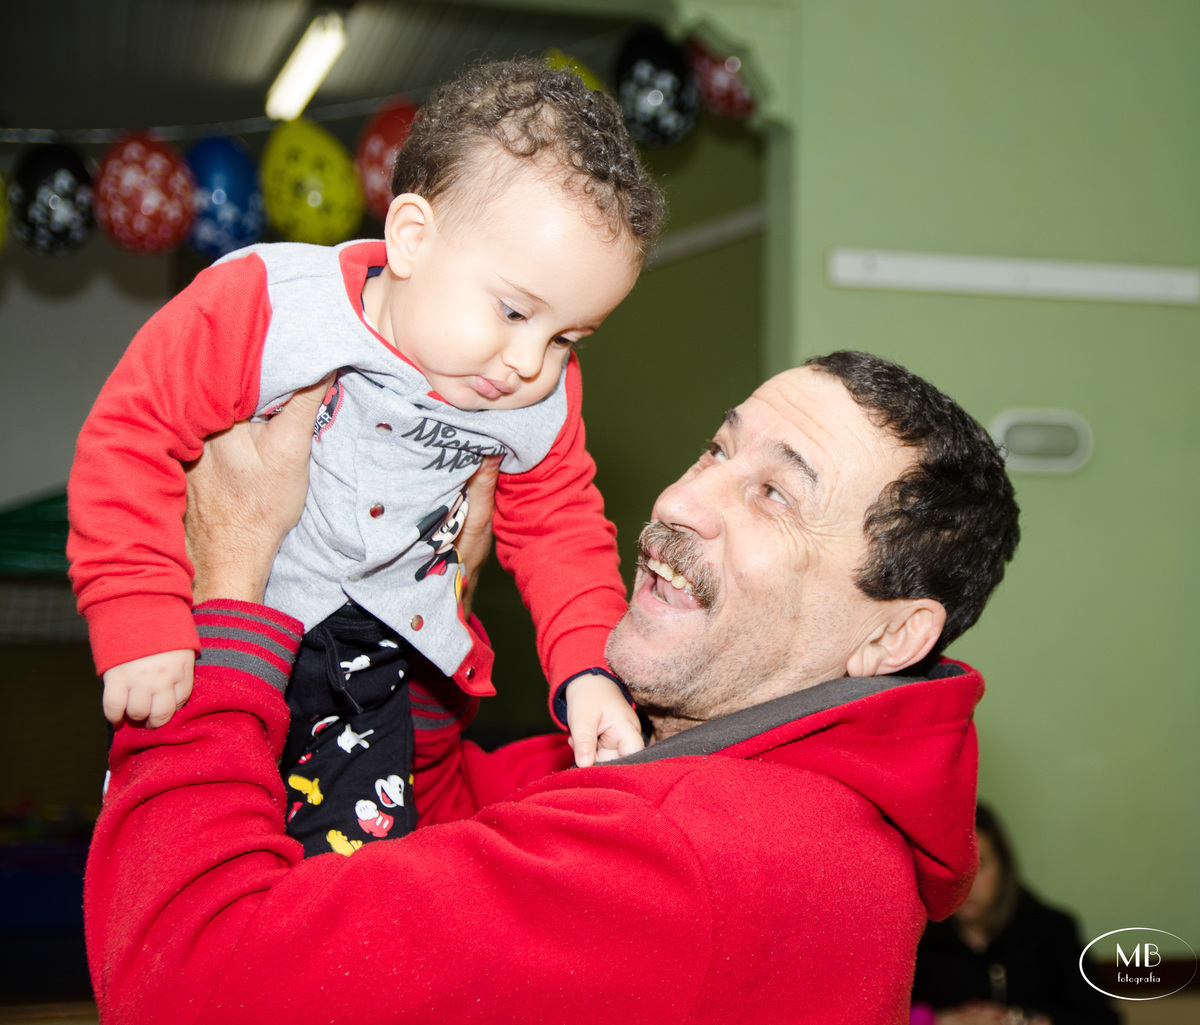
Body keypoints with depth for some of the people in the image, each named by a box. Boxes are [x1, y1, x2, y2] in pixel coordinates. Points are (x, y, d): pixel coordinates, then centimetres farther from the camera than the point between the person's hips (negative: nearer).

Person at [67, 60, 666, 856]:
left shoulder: (542, 403, -11)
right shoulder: (271, 307, -25)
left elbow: (559, 529, 2)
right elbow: (132, 436, -21)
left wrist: (587, 670, -14)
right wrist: (142, 627, -26)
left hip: (370, 666, 3)